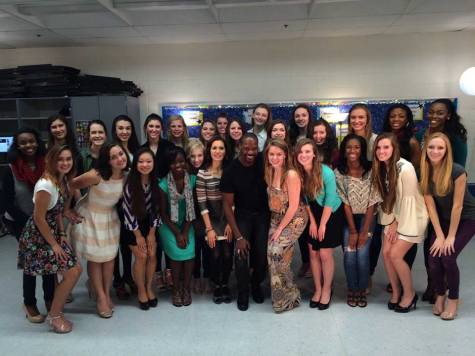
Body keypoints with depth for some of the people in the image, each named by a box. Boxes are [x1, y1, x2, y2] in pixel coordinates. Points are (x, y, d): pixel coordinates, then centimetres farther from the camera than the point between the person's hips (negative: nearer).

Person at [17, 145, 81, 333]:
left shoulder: (63, 180, 3)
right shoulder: (46, 184, -24)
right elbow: (39, 218, -20)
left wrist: (62, 235, 3)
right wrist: (54, 244, -13)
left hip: (52, 232, 8)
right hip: (37, 237, -8)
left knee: (75, 269, 5)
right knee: (72, 272, -10)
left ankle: (54, 311, 23)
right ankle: (54, 315, 11)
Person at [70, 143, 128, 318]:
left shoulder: (126, 176, -13)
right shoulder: (96, 175, -29)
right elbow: (72, 185, -16)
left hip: (110, 218, 4)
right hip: (90, 218, -4)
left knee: (110, 257, 11)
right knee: (95, 259, 6)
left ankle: (107, 293, 29)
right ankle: (101, 297, 20)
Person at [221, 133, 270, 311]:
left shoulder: (263, 161, -14)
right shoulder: (231, 171, -18)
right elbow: (227, 205, -13)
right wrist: (238, 236, -16)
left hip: (263, 213, 2)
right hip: (243, 215, -1)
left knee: (262, 254, -8)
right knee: (241, 255, -14)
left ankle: (256, 284, 24)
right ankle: (243, 291, 13)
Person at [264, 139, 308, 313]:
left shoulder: (291, 175, -20)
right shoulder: (270, 172, 1)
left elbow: (293, 206, -19)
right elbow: (272, 199, 8)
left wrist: (280, 228, -13)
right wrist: (274, 224, 3)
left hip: (294, 219, -6)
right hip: (276, 218, 7)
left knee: (276, 251, -17)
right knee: (272, 253, -1)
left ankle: (289, 296, 3)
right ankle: (281, 295, 17)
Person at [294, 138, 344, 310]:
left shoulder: (326, 172, -24)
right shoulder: (298, 173, -11)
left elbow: (330, 201, -19)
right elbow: (305, 199, -2)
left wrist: (322, 224, -15)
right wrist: (312, 222, -4)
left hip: (331, 214, -4)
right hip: (313, 215, 4)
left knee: (325, 254, -2)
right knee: (313, 253, 6)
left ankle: (327, 290, 17)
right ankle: (318, 289, 22)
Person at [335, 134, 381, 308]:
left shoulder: (370, 171, -13)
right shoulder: (338, 172, -10)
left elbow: (372, 203, -12)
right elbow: (345, 203, -10)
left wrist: (365, 231, -14)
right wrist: (352, 231, -12)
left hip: (366, 217, -1)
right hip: (347, 218, 1)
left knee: (362, 253, -13)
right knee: (349, 253, -11)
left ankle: (362, 291, 7)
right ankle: (351, 290, 10)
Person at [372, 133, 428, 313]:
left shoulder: (405, 168, -25)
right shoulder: (381, 168, -1)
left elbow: (408, 199, -20)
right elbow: (384, 197, 2)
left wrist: (397, 223, -12)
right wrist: (391, 222, -3)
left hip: (411, 217, -6)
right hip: (393, 216, 7)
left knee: (395, 255, -9)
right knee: (386, 252, 0)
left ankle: (410, 293, 13)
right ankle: (396, 292, 20)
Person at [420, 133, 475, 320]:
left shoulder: (457, 171, -26)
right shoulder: (424, 172, -12)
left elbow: (457, 205, -22)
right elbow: (430, 205, -10)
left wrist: (451, 237, -17)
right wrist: (439, 235, -11)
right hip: (443, 219, 4)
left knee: (448, 256, -16)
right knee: (433, 258, -9)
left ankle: (453, 299, 9)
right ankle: (440, 295, 18)